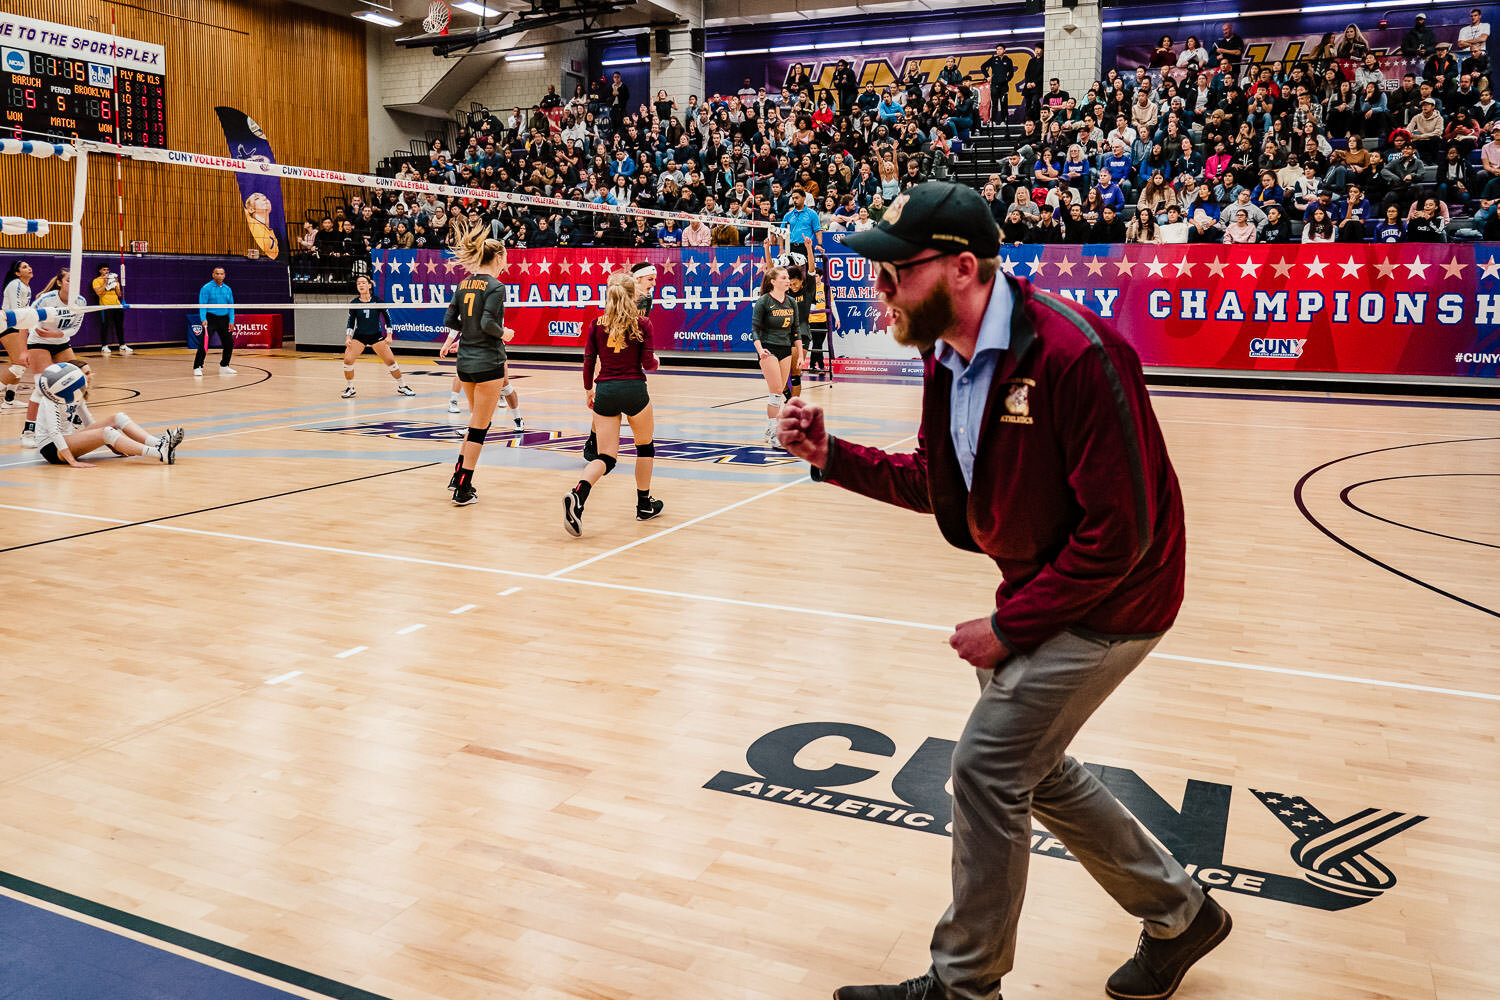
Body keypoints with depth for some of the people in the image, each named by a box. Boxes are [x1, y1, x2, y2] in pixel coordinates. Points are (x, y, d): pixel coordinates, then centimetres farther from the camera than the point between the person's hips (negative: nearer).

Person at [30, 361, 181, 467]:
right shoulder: (52, 400, -17)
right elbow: (53, 432, -26)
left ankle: (160, 443, -28)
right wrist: (73, 461, -35)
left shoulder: (76, 397, 8)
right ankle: (161, 455, -45)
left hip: (68, 439, 8)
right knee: (106, 432, -30)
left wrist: (115, 446, 3)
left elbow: (90, 424, 13)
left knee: (117, 419, -9)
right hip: (51, 447, -8)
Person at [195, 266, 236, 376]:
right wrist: (203, 319, -22)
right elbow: (202, 305, -10)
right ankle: (197, 367, -7)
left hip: (224, 319, 5)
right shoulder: (206, 288, -5)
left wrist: (231, 321, 3)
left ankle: (224, 366, 22)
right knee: (204, 343, -12)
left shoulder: (228, 289, 11)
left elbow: (231, 306, 13)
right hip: (210, 319, -5)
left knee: (229, 343, 7)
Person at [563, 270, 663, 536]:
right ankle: (644, 504, 29)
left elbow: (588, 362, 6)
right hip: (634, 389, -2)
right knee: (645, 445, 22)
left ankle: (577, 495, -25)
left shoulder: (597, 324, 6)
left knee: (605, 458, 3)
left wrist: (589, 390, 20)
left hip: (604, 391, 3)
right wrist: (656, 362, 18)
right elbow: (648, 363, -5)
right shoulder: (642, 324, -2)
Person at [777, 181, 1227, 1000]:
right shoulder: (947, 358, -1)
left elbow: (1119, 532, -27)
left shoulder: (1075, 354, -28)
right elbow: (931, 481, 11)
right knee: (1030, 766, 16)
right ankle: (1179, 914, 38)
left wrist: (1008, 625, -21)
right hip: (1040, 589, 9)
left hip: (1109, 597, -9)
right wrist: (831, 457, -3)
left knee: (988, 763, -7)